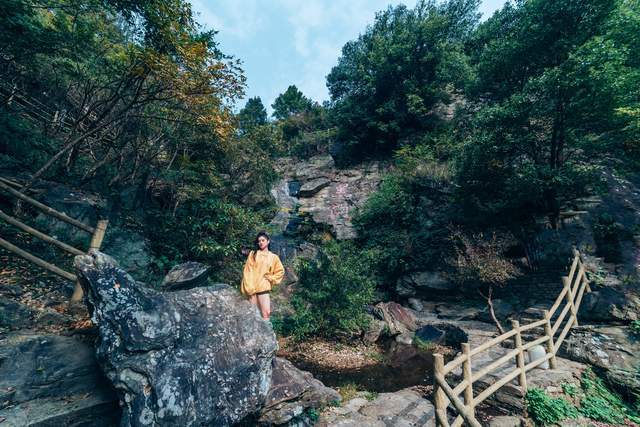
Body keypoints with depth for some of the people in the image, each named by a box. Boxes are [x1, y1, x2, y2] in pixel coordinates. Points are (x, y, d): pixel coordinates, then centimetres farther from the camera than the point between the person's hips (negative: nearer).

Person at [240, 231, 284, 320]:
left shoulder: (273, 257, 9)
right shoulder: (253, 254, 7)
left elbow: (280, 271, 16)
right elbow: (248, 271, -1)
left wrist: (270, 279, 2)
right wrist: (249, 287, -10)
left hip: (264, 287, 0)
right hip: (252, 288, 0)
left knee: (266, 313, -8)